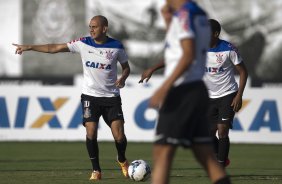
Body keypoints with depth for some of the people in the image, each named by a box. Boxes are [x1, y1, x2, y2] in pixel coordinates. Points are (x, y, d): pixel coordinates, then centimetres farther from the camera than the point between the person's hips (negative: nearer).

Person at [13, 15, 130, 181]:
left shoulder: (117, 47, -5)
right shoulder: (84, 43, -4)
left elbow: (126, 67, 10)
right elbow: (55, 48, -5)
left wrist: (123, 78, -13)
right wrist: (29, 47, -11)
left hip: (111, 97, -1)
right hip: (90, 96, 1)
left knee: (119, 137, -7)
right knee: (91, 134, -12)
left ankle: (122, 160, 25)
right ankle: (96, 170, 5)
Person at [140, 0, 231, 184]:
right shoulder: (201, 15, 16)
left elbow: (188, 56, -21)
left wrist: (164, 88, -24)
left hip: (182, 92, -9)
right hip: (198, 88, 9)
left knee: (162, 153, -8)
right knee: (207, 157, 6)